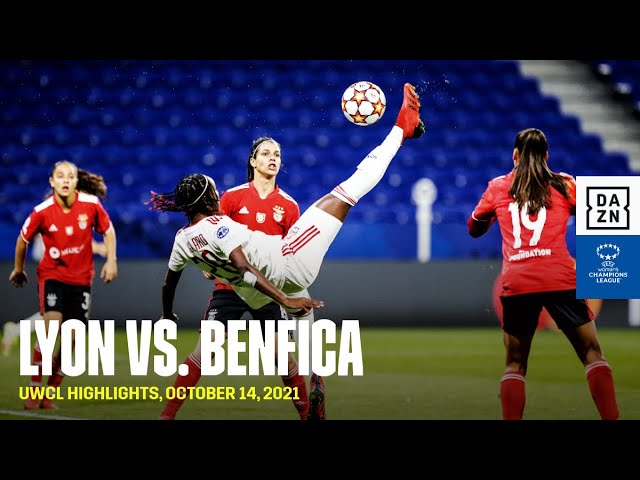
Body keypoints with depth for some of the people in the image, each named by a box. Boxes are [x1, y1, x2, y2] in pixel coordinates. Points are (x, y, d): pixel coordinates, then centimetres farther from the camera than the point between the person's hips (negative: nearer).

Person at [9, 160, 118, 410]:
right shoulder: (42, 211, -14)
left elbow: (108, 230, 6)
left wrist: (111, 260, -3)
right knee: (50, 326, -21)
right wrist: (18, 269, 14)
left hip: (81, 279, 2)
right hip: (52, 274, -2)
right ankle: (33, 390, -12)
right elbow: (23, 239, 3)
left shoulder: (91, 204, -11)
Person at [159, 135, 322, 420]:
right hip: (230, 284, -1)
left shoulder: (288, 205, 4)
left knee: (283, 353, -4)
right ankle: (167, 414, -3)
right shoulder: (233, 196, 1)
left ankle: (308, 415, 11)